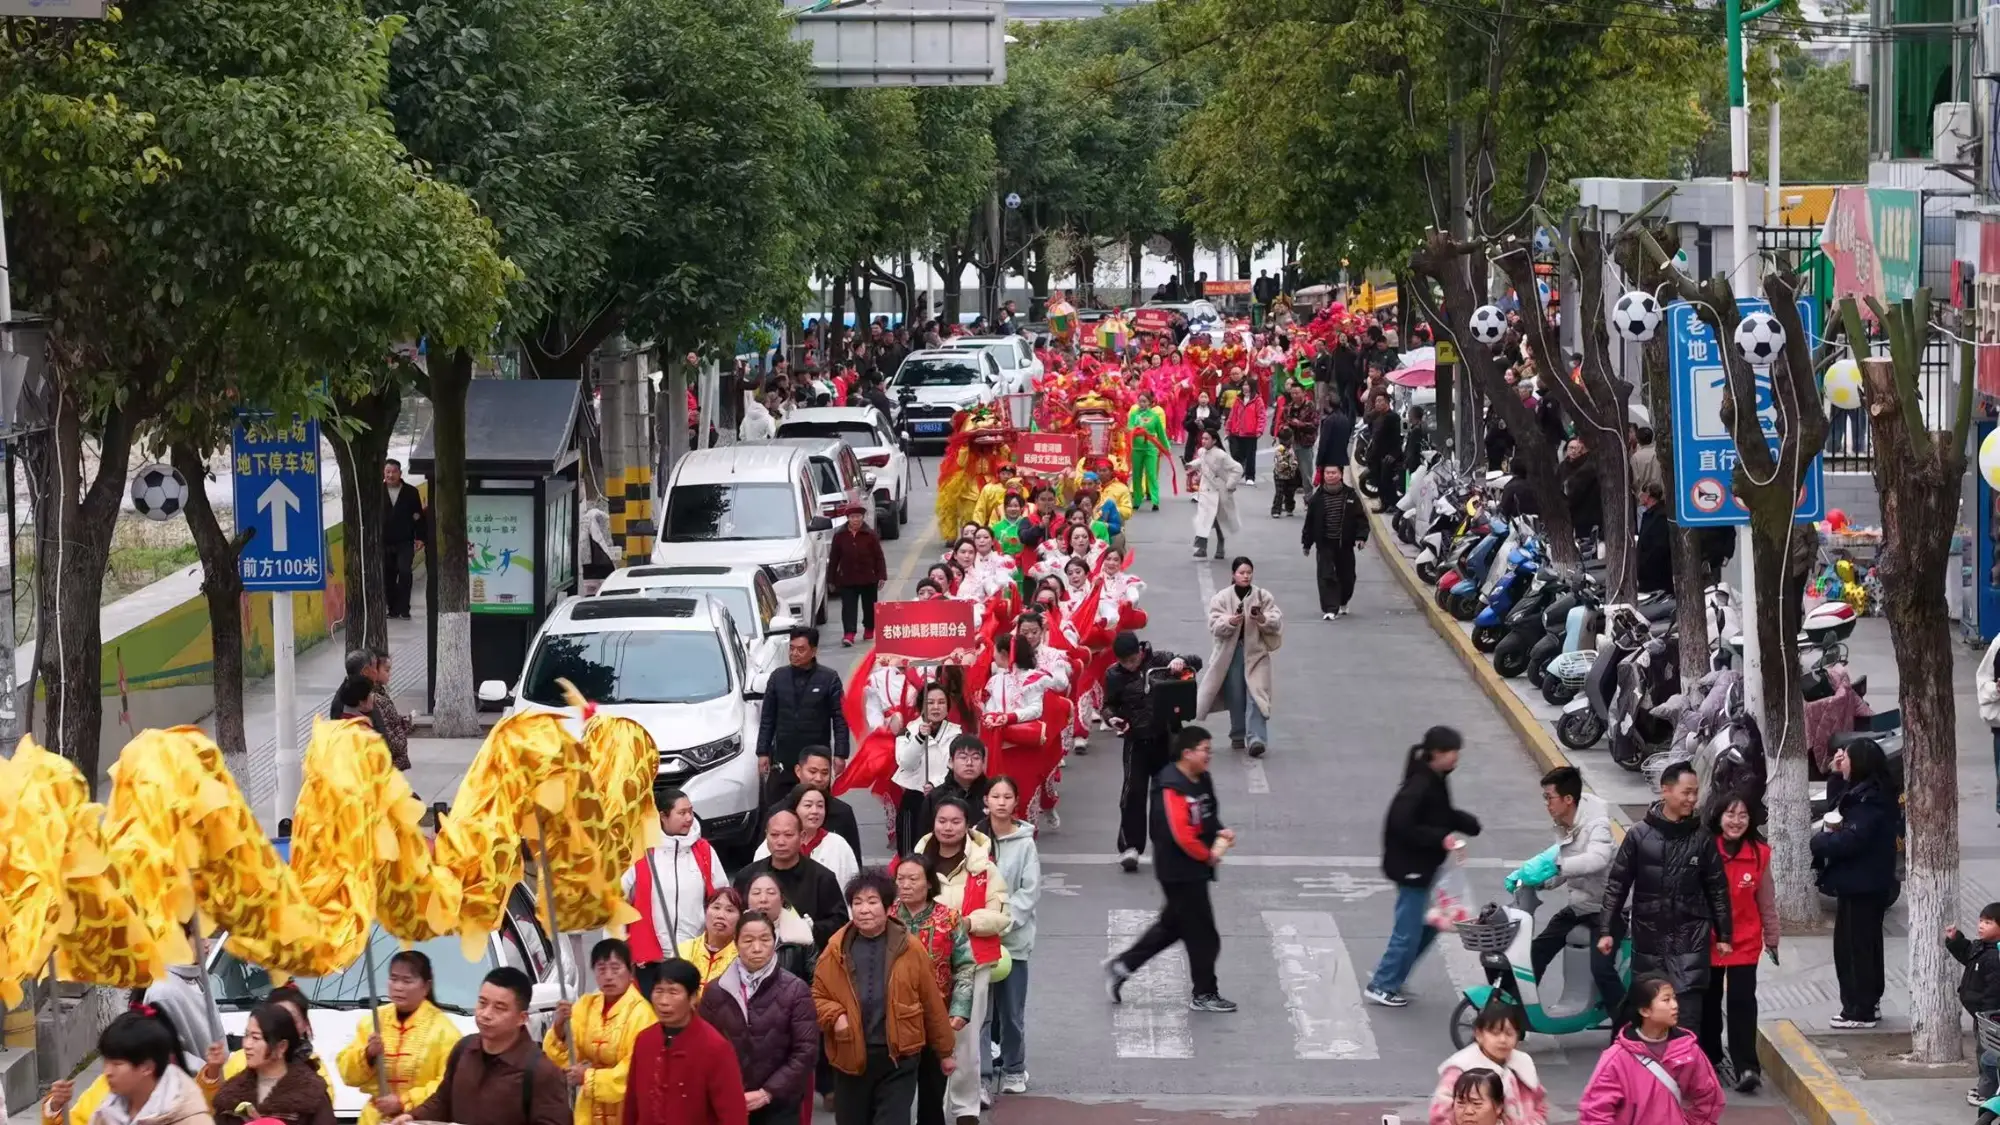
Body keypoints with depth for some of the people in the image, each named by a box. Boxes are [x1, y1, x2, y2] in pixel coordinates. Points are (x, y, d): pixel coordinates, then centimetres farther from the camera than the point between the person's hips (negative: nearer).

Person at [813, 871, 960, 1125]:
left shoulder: (910, 949, -4)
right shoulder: (837, 950, 0)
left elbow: (932, 1003, 3)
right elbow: (817, 996, 9)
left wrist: (944, 1051, 10)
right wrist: (834, 1016, -13)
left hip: (898, 1058, -2)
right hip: (851, 1058, 3)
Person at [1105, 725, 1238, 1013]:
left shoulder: (1202, 781, 8)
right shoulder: (1172, 788, -22)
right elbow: (1182, 835, -26)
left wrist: (1220, 832, 1)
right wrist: (1209, 855, -14)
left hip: (1194, 870, 10)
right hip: (1180, 872, -10)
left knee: (1172, 924, 20)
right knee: (1202, 934, 0)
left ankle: (1121, 966, 28)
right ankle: (1204, 995, 13)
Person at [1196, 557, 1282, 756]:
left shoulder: (1263, 597, 2)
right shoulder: (1221, 598, 0)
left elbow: (1277, 621, -2)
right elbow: (1214, 626, -6)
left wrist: (1263, 619, -22)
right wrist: (1230, 622, -25)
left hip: (1256, 652, -1)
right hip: (1230, 653, 1)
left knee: (1255, 695, -11)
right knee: (1235, 697, 8)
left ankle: (1257, 739, -18)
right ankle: (1237, 736, 24)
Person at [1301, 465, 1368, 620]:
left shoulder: (1350, 495, -2)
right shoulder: (1317, 497, -3)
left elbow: (1361, 518, 1)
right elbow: (1310, 521, 3)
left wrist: (1361, 536, -11)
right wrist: (1307, 542, 5)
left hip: (1345, 544, 1)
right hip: (1325, 544, -1)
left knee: (1347, 576, 12)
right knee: (1326, 576, -10)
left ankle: (1343, 603, 37)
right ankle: (1329, 609, -9)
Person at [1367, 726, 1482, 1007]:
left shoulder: (1436, 781, 5)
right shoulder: (1419, 786, -25)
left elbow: (1442, 815, 18)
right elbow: (1402, 825, -29)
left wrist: (1468, 823, 0)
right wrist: (1440, 838, -28)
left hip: (1425, 867, 10)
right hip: (1411, 868, -10)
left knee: (1429, 926, 18)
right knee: (1409, 931, 1)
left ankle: (1390, 977, 29)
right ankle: (1382, 986, 15)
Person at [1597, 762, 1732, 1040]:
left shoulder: (1702, 838, 1)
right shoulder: (1640, 835, -1)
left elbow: (1717, 890, 6)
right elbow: (1617, 884, 2)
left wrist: (1724, 935, 7)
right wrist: (1605, 929, -2)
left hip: (1690, 943, -1)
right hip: (1648, 939, 1)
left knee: (1688, 1015, -9)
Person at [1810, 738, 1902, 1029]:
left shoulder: (1870, 801, -22)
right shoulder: (1862, 792, 9)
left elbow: (1850, 840, -29)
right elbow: (1837, 804, 25)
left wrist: (1819, 840, -13)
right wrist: (1836, 775, 9)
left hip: (1860, 886, -11)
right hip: (1868, 884, 11)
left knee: (1852, 945, -5)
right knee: (1866, 944, 18)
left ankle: (1859, 1010, -1)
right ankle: (1869, 1003, 28)